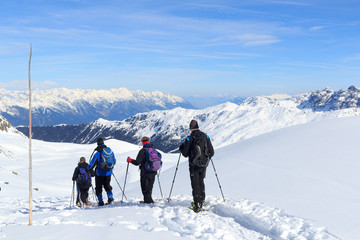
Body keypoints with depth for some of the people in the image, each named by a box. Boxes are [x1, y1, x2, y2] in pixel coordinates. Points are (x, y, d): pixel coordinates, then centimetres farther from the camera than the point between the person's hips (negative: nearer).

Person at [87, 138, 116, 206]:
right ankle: (110, 197, 1)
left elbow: (92, 164, -13)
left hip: (100, 173, -4)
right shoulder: (111, 151, 0)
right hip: (108, 173, 4)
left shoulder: (97, 154, -15)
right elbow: (114, 161, 12)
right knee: (107, 185, 21)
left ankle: (100, 202, 8)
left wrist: (87, 170, 2)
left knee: (98, 187, 9)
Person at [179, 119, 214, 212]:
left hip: (194, 165, -3)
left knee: (195, 184, 2)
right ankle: (201, 201, 28)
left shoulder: (189, 138, -10)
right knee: (201, 182, 22)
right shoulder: (206, 137, 0)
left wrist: (181, 148, 15)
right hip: (204, 165, 4)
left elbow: (185, 154, -6)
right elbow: (211, 152, 2)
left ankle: (197, 205, -2)